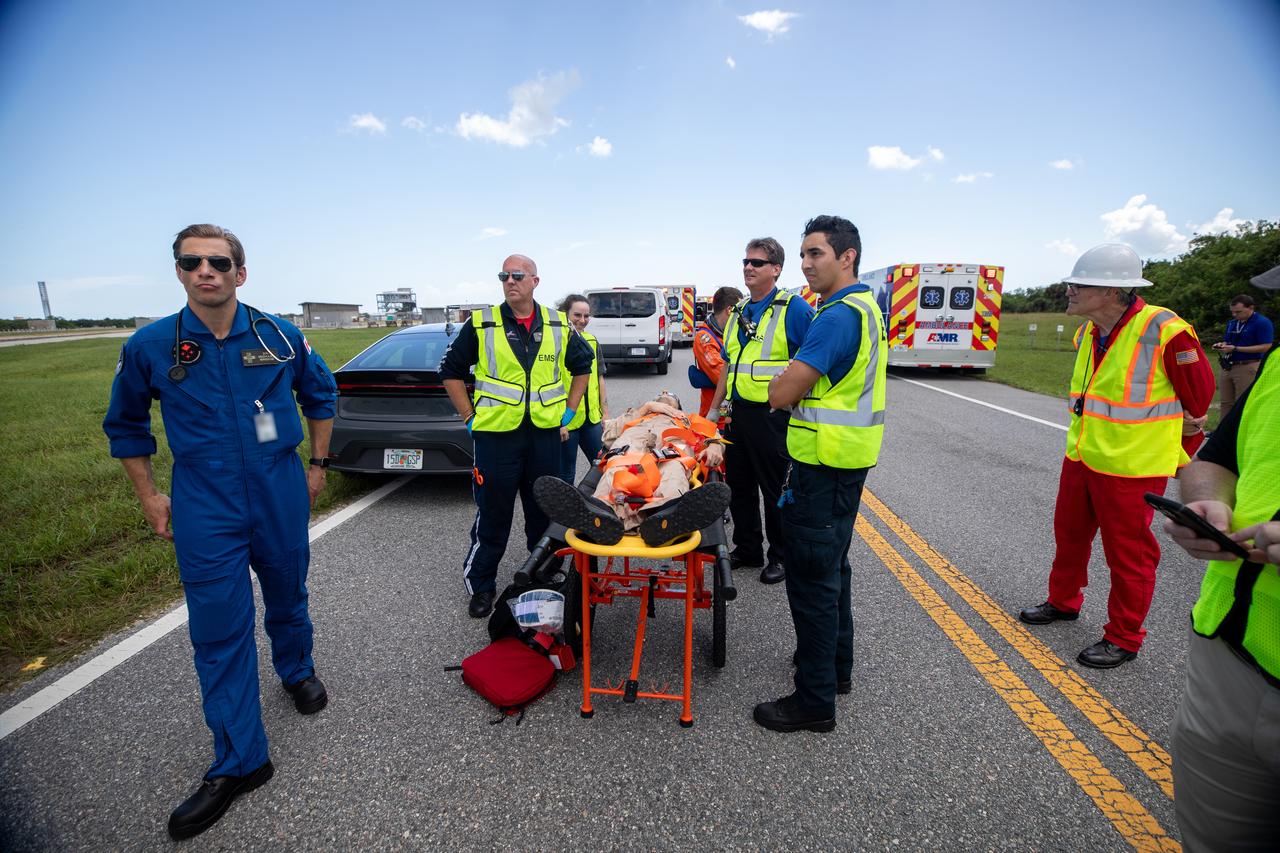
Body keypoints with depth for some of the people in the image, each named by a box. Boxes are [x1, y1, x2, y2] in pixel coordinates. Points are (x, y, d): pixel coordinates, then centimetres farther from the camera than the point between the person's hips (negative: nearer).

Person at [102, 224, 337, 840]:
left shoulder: (280, 336, -4)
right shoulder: (150, 346, -5)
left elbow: (320, 394, 11)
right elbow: (125, 424, 10)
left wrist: (317, 465, 10)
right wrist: (149, 496, 6)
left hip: (281, 495, 1)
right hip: (204, 509, 0)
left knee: (287, 597, 18)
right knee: (219, 628, 3)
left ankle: (296, 670, 49)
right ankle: (238, 761, 17)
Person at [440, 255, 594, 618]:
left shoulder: (559, 326, 5)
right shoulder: (481, 324, -2)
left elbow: (582, 366, 18)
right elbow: (451, 370, 4)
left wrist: (569, 410, 10)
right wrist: (470, 416, -2)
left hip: (546, 434, 3)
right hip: (496, 435, -2)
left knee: (545, 511, 14)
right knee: (492, 516, 5)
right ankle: (480, 585, 22)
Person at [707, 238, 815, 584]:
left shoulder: (794, 308, -8)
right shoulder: (739, 311, 14)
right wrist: (714, 408, 18)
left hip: (771, 415, -7)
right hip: (737, 412, 7)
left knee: (775, 489, 6)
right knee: (739, 485, 15)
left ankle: (781, 556, 22)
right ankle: (747, 549, 31)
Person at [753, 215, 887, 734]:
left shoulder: (838, 316, -20)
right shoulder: (865, 308, 14)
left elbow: (780, 394, -21)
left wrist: (793, 381, -1)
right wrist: (804, 381, 4)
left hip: (825, 467, -10)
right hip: (846, 460, 10)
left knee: (812, 578, -2)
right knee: (830, 568, 21)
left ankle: (815, 700, 11)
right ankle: (836, 665, 37)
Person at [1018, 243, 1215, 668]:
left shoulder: (1164, 331, -19)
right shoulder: (1088, 333, 3)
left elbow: (1198, 399, -8)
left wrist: (1179, 458, 3)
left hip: (1132, 469, -7)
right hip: (1080, 458, 8)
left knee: (1129, 553, 7)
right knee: (1069, 534, 21)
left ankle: (1123, 638, 24)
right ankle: (1063, 601, 42)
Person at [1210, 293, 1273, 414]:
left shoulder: (1262, 323, -9)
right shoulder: (1232, 323, 13)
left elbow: (1265, 347, -15)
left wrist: (1235, 348, -21)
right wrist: (1222, 345, -2)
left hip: (1248, 367, -7)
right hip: (1228, 367, 7)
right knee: (1225, 403, 9)